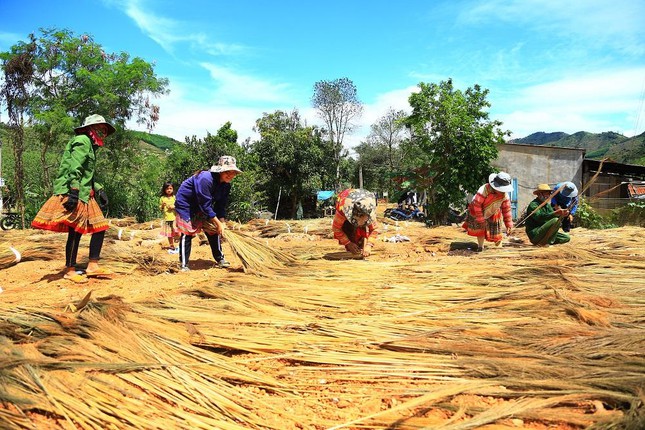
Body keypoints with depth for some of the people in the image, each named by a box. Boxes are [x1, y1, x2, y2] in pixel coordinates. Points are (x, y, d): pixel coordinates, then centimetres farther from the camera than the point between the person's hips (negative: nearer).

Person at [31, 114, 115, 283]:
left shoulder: (90, 146, 24)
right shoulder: (83, 140, -6)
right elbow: (75, 168, -18)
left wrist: (99, 190, 16)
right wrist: (74, 192, -25)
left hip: (86, 194, 10)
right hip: (73, 193, -10)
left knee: (100, 227, 4)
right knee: (75, 231, -8)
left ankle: (93, 266, 8)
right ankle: (70, 271, 2)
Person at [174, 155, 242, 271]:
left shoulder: (226, 185, -10)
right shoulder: (205, 179, -36)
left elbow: (221, 206, -4)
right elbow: (205, 205, -34)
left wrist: (222, 223, -16)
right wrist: (218, 223, -29)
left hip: (202, 206, 8)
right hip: (185, 203, -8)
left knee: (213, 230, 6)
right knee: (187, 232, -11)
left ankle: (220, 259, 18)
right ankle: (184, 265, -4)